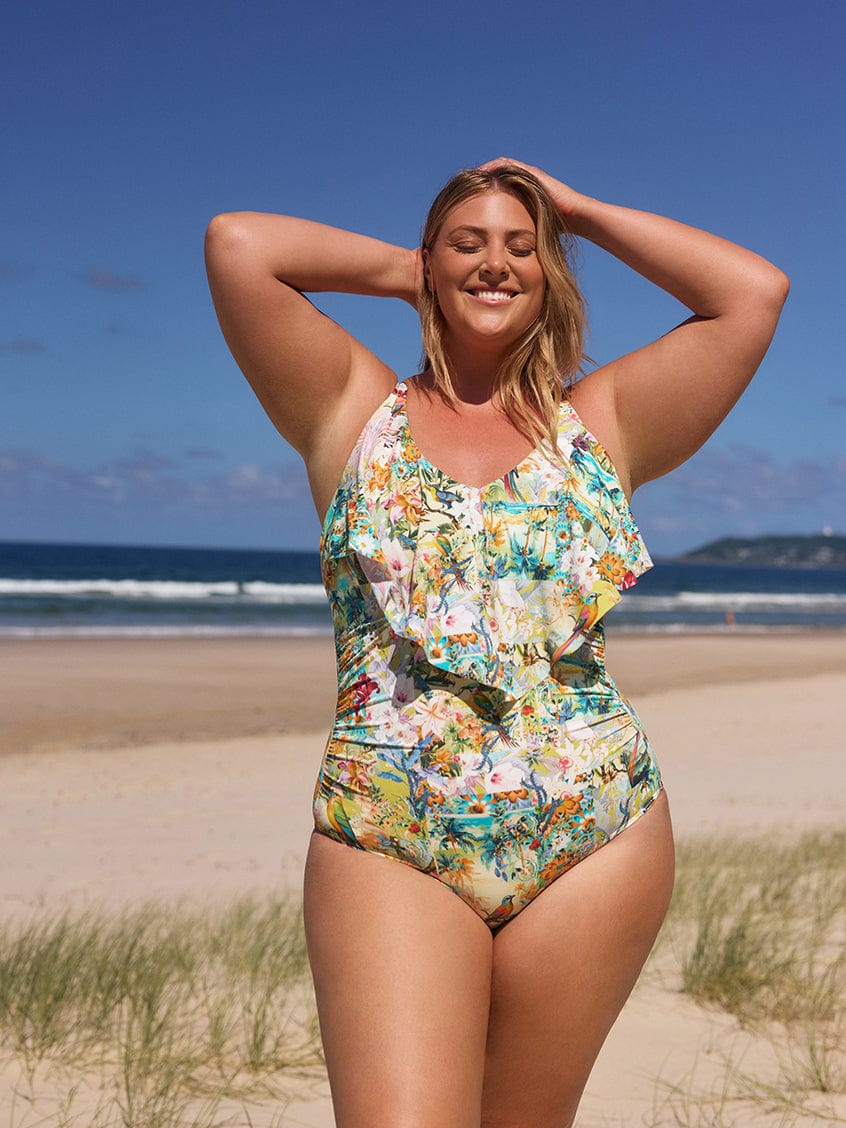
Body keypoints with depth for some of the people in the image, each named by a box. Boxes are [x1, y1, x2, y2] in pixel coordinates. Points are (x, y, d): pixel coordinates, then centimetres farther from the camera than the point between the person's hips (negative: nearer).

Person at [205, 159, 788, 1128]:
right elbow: (236, 243, -2)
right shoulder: (354, 409, 9)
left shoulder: (601, 422, 11)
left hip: (594, 832, 2)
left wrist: (582, 213, 13)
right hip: (386, 842, -1)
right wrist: (399, 269, 12)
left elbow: (755, 291, 4)